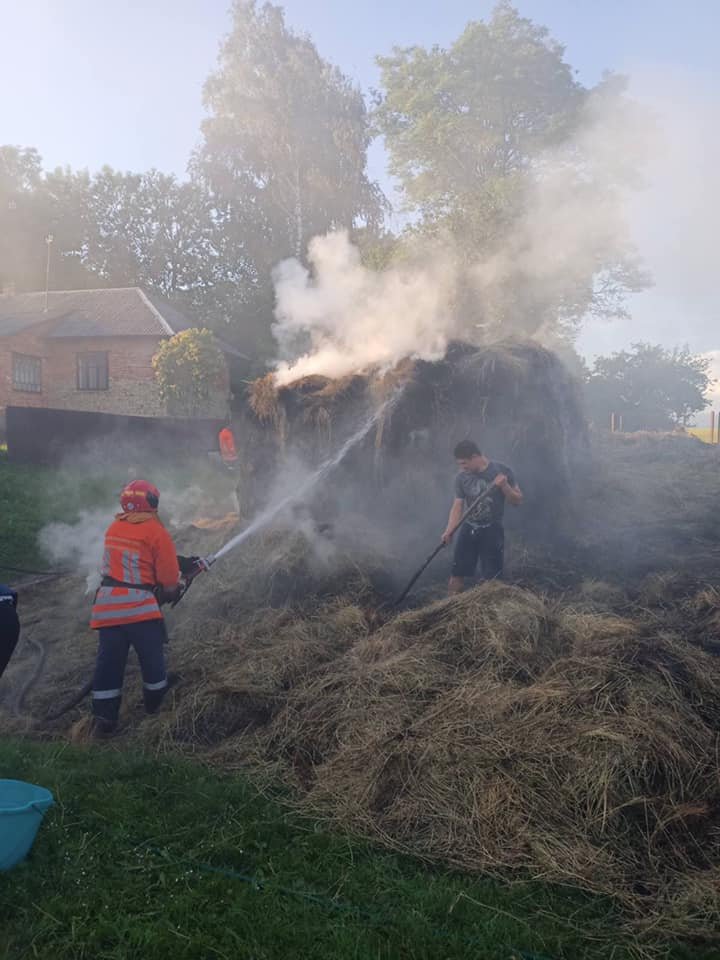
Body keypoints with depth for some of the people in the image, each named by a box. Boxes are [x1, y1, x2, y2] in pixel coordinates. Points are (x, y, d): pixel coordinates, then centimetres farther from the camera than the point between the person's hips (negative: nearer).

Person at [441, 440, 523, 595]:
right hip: (468, 530, 3)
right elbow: (457, 506, 1)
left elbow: (518, 501, -3)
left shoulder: (502, 471, -7)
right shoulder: (461, 478, 1)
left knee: (491, 580, -1)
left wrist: (504, 485, -22)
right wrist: (449, 531, -13)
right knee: (456, 576, 1)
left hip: (492, 531, -3)